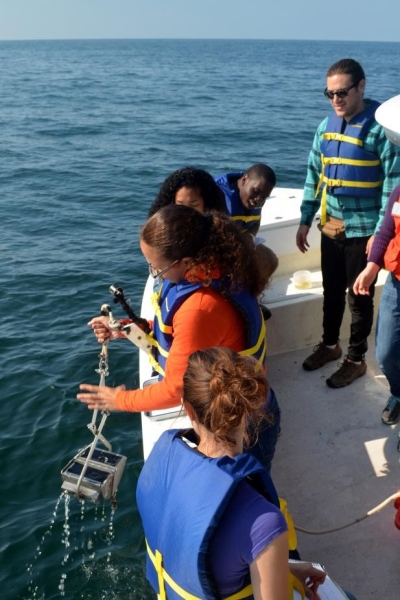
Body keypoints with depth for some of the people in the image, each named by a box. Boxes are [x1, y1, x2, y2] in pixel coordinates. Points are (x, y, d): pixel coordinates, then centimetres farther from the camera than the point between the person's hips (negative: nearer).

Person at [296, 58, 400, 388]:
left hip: (363, 230, -6)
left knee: (360, 297, 7)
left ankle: (356, 359, 23)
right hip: (331, 226, 6)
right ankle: (330, 344, 38)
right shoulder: (326, 126, 4)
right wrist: (305, 220, 9)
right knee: (332, 291, 18)